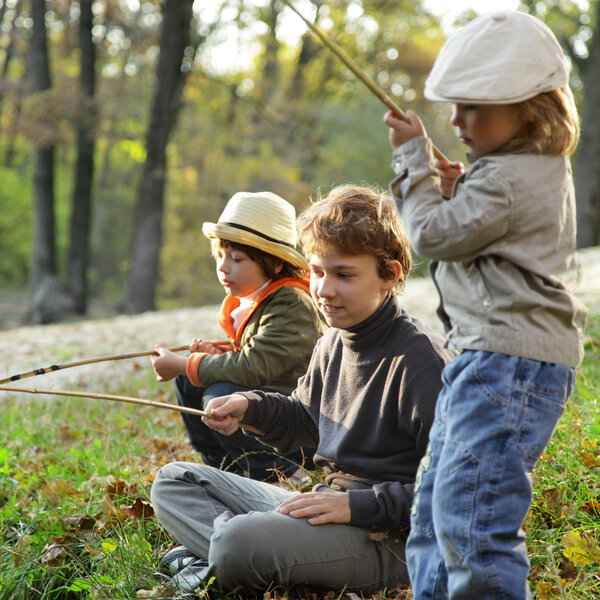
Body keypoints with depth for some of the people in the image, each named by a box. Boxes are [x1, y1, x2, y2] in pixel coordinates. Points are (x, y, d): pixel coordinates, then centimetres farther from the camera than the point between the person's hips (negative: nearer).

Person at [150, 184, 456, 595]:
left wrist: (357, 505, -25)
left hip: (385, 539, -10)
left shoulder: (421, 359, -18)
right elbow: (306, 420, 29)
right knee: (173, 482, 12)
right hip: (327, 506, 10)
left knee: (239, 543, -37)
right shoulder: (333, 344, 10)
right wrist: (252, 407, 7)